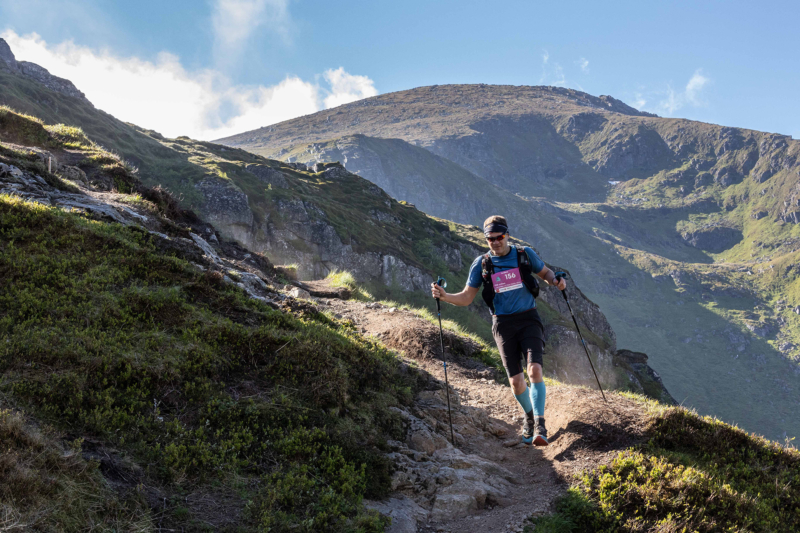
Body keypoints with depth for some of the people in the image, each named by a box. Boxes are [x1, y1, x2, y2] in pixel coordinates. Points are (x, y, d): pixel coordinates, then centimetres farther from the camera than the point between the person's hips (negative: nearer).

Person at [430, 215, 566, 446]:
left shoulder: (525, 254, 0)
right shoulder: (481, 263, 1)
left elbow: (545, 272, 16)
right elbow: (466, 297, 4)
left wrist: (556, 281, -7)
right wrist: (444, 296, -14)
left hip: (528, 319, -1)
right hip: (503, 325, 1)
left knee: (535, 370, -20)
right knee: (516, 381, 2)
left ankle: (540, 426, -16)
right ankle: (529, 416, 31)